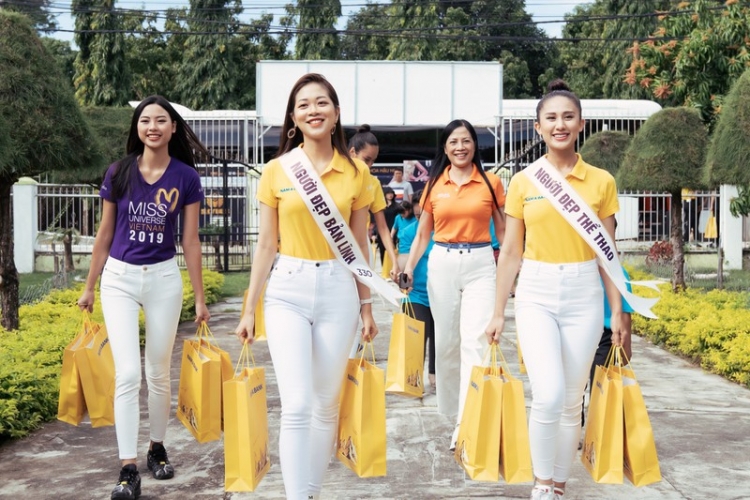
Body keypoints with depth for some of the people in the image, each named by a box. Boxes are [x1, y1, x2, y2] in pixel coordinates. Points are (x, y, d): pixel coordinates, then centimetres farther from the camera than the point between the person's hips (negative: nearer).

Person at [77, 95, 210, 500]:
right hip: (119, 278, 0)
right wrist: (89, 286, 11)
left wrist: (200, 297, 2)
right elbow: (104, 234, 7)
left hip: (164, 278, 0)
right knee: (127, 374, -8)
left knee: (158, 373, 10)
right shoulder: (118, 173, -1)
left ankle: (157, 448, 30)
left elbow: (190, 240, 2)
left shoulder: (186, 177, -2)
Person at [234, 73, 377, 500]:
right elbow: (266, 245, 3)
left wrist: (367, 305, 9)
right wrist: (249, 309, 2)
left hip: (338, 289, 1)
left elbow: (361, 245, 8)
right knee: (297, 406, -9)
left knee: (327, 404, 9)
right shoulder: (276, 171, 0)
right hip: (287, 290, -1)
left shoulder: (356, 172, 3)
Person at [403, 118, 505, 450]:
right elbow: (423, 233, 12)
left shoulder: (492, 183, 3)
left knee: (475, 340, -12)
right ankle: (453, 410, 25)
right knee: (446, 341, 8)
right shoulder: (434, 185, 8)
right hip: (441, 264, 2)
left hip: (480, 265, -2)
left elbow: (502, 230, 8)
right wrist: (408, 267, 0)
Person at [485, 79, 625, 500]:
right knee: (549, 395, -15)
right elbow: (510, 252, 5)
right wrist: (498, 312, 5)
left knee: (572, 399, 6)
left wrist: (617, 311, 4)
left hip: (584, 295, 1)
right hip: (536, 293, -1)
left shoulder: (601, 182, 2)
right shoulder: (522, 182, 2)